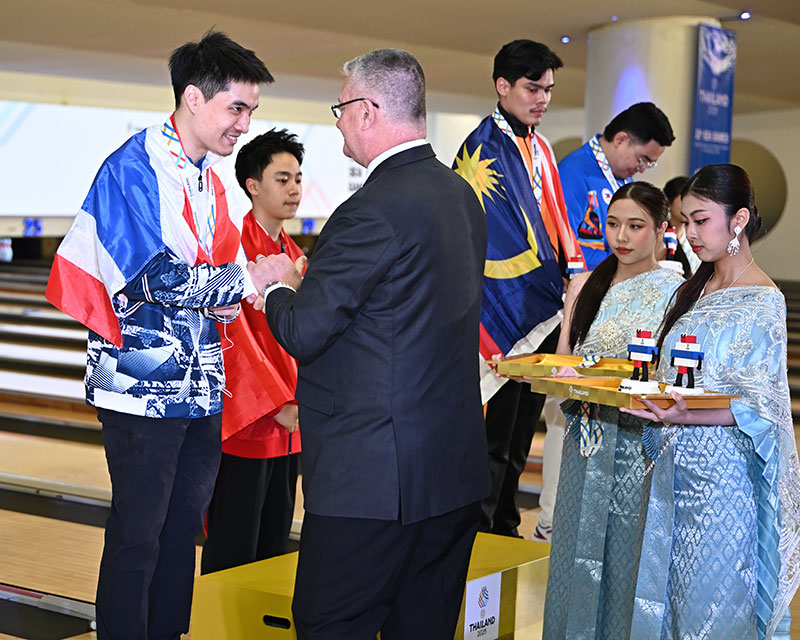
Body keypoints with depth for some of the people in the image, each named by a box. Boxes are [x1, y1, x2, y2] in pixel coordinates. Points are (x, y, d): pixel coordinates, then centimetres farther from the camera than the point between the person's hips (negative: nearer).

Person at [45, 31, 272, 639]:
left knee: (184, 527, 14)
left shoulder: (217, 180, 13)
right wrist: (249, 280, -12)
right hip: (144, 385, -8)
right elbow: (158, 277, -20)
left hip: (203, 384, 8)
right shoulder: (135, 168, -12)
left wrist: (226, 299, -5)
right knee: (138, 538, 0)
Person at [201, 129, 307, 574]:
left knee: (274, 546, 15)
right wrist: (277, 404, -17)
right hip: (243, 424, -8)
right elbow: (233, 337, -16)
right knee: (232, 553, 0)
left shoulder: (293, 255, 12)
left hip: (287, 426, 8)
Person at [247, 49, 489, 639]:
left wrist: (279, 286, 4)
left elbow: (303, 333, -18)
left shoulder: (376, 209, -19)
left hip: (375, 474, -9)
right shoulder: (462, 195, 9)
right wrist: (310, 280, 16)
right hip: (455, 466, 9)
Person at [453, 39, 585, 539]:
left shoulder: (540, 149, 15)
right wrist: (558, 290, -16)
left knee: (520, 432, 14)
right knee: (494, 438, -4)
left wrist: (575, 269, 2)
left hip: (543, 315, 8)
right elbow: (495, 236, -17)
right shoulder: (483, 149, -11)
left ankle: (506, 530, 24)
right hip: (501, 319, -8)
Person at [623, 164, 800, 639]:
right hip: (677, 466, 8)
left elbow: (758, 405, -16)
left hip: (722, 473, -7)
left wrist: (686, 417, -30)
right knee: (662, 590, 12)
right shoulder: (697, 290, 12)